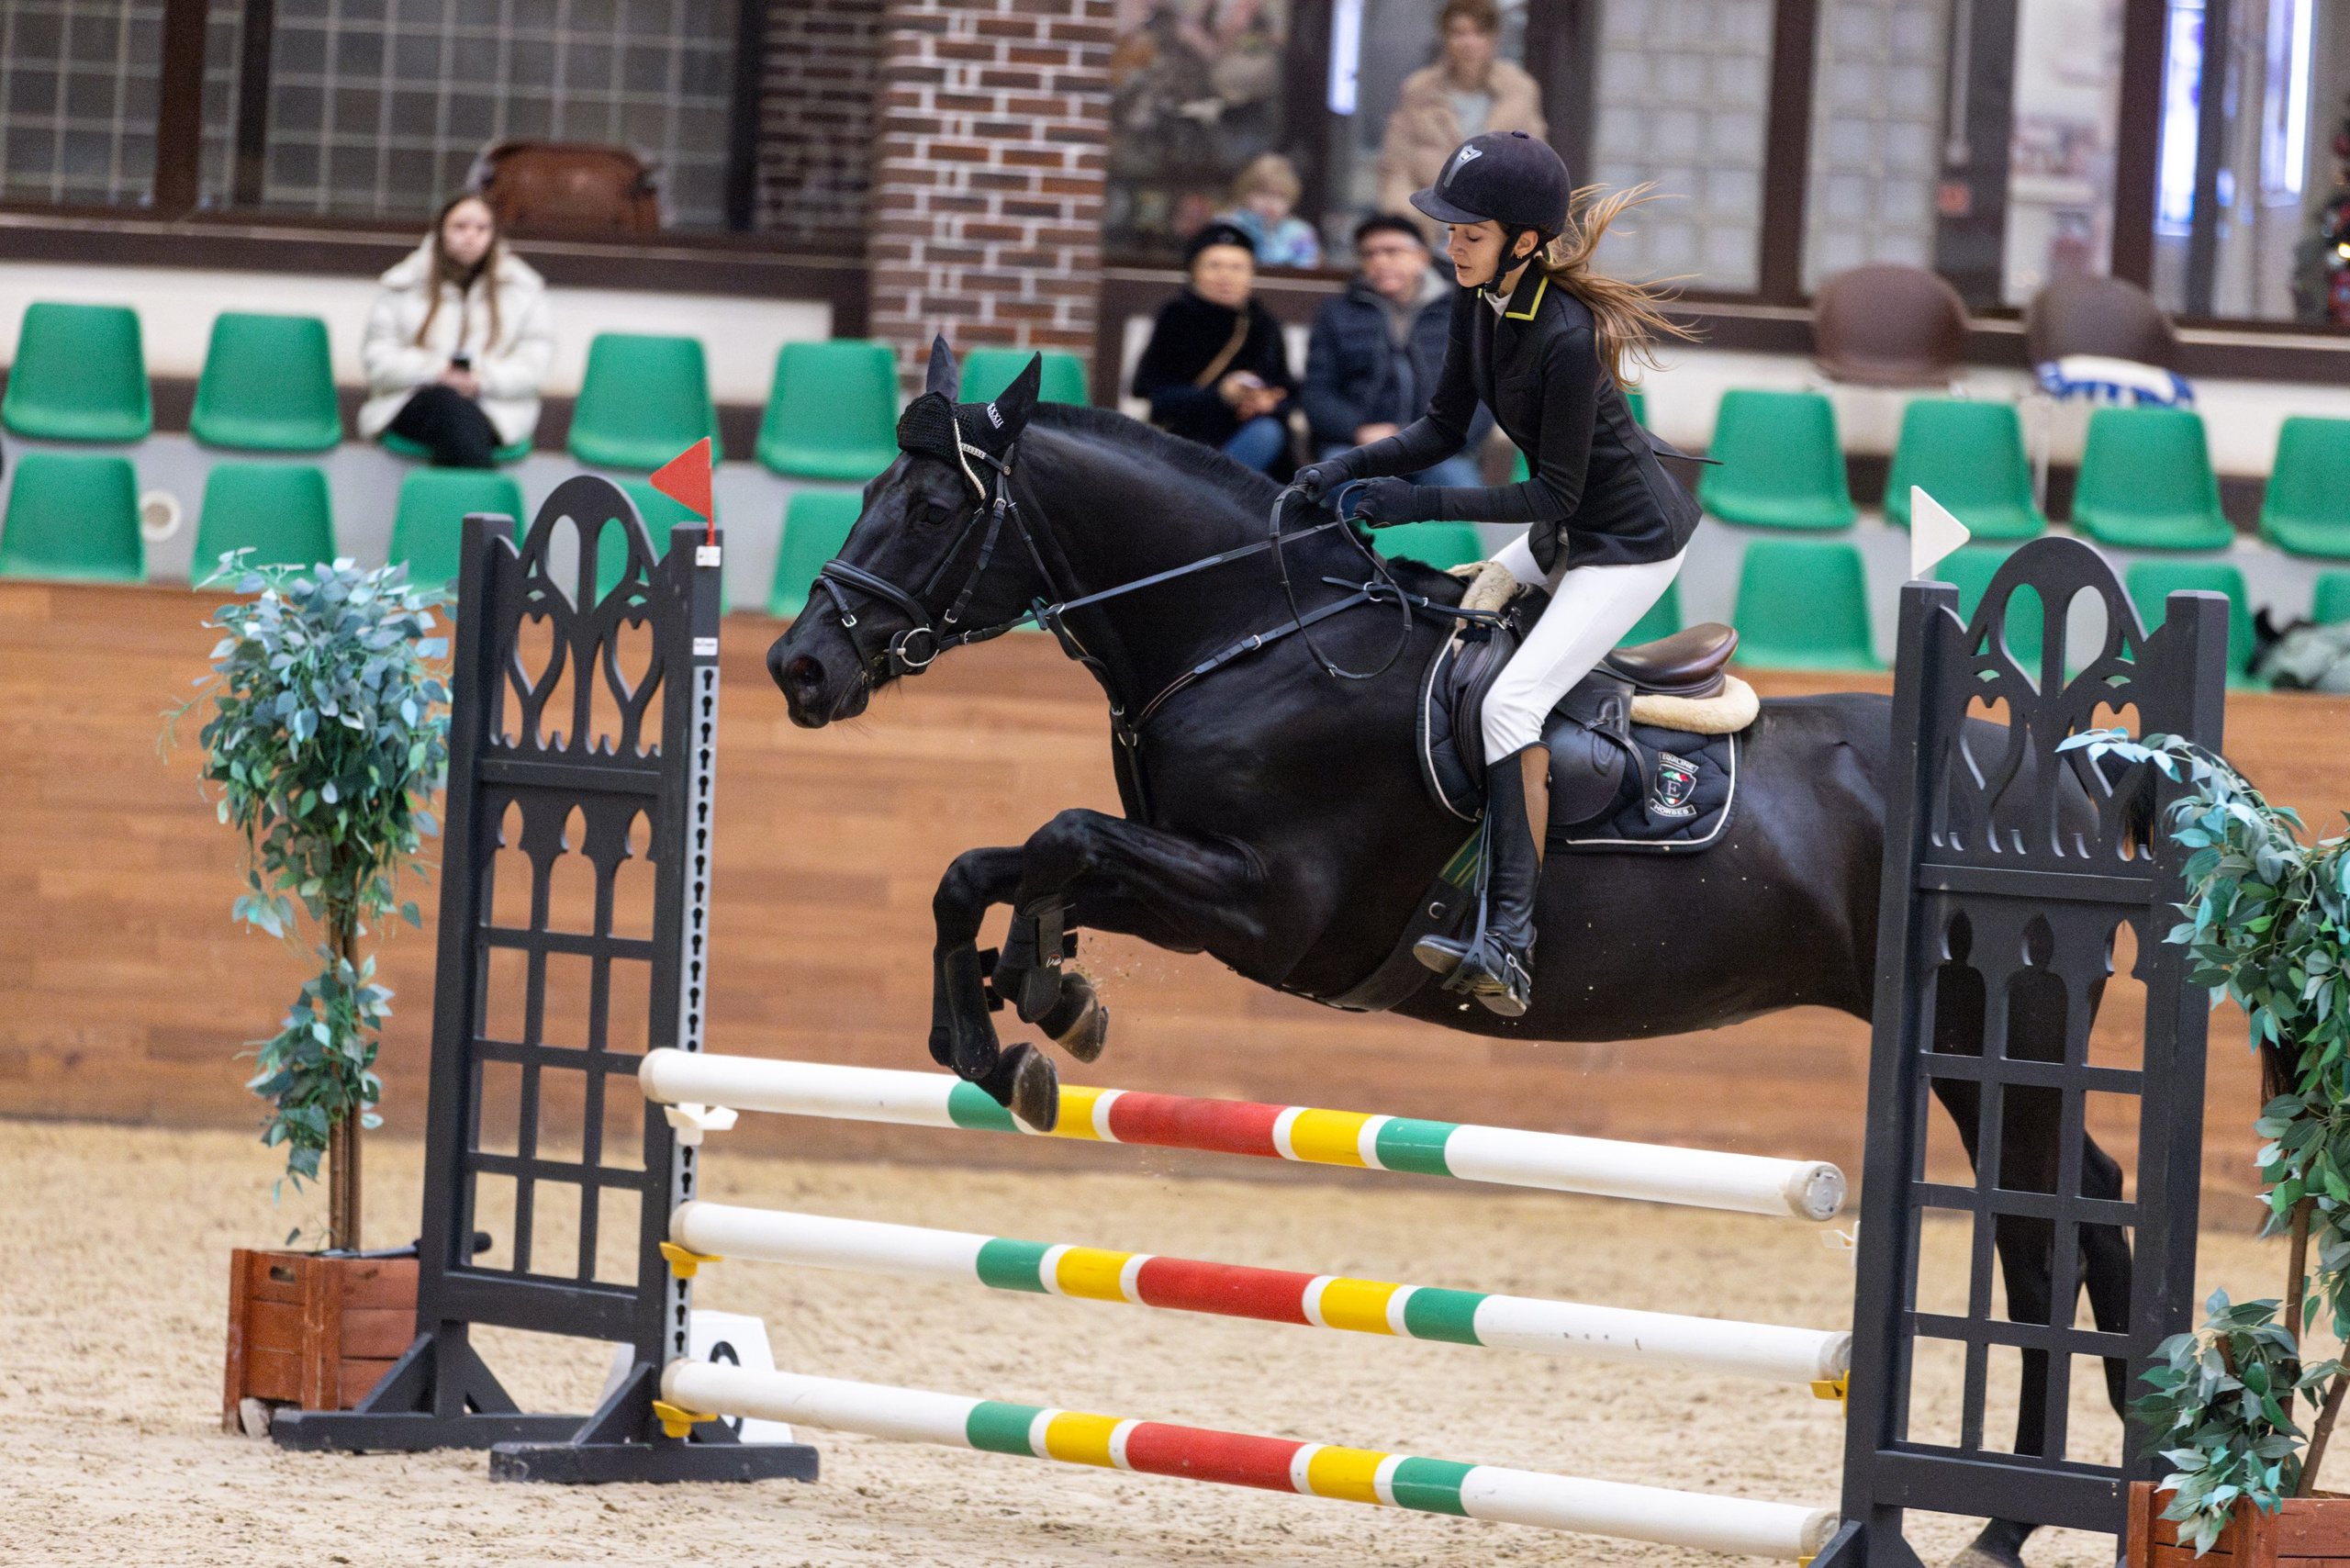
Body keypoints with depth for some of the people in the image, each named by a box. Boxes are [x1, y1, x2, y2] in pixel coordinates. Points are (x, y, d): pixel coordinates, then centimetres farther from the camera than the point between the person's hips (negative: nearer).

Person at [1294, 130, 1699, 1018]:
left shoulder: (1567, 337, -30)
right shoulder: (1480, 300, -4)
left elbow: (1554, 495, -25)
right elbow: (1446, 427, 5)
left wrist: (1420, 504, -26)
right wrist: (1350, 468, -10)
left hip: (1632, 543, -10)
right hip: (1567, 537, 10)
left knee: (1510, 703, -22)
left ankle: (1508, 944, -27)